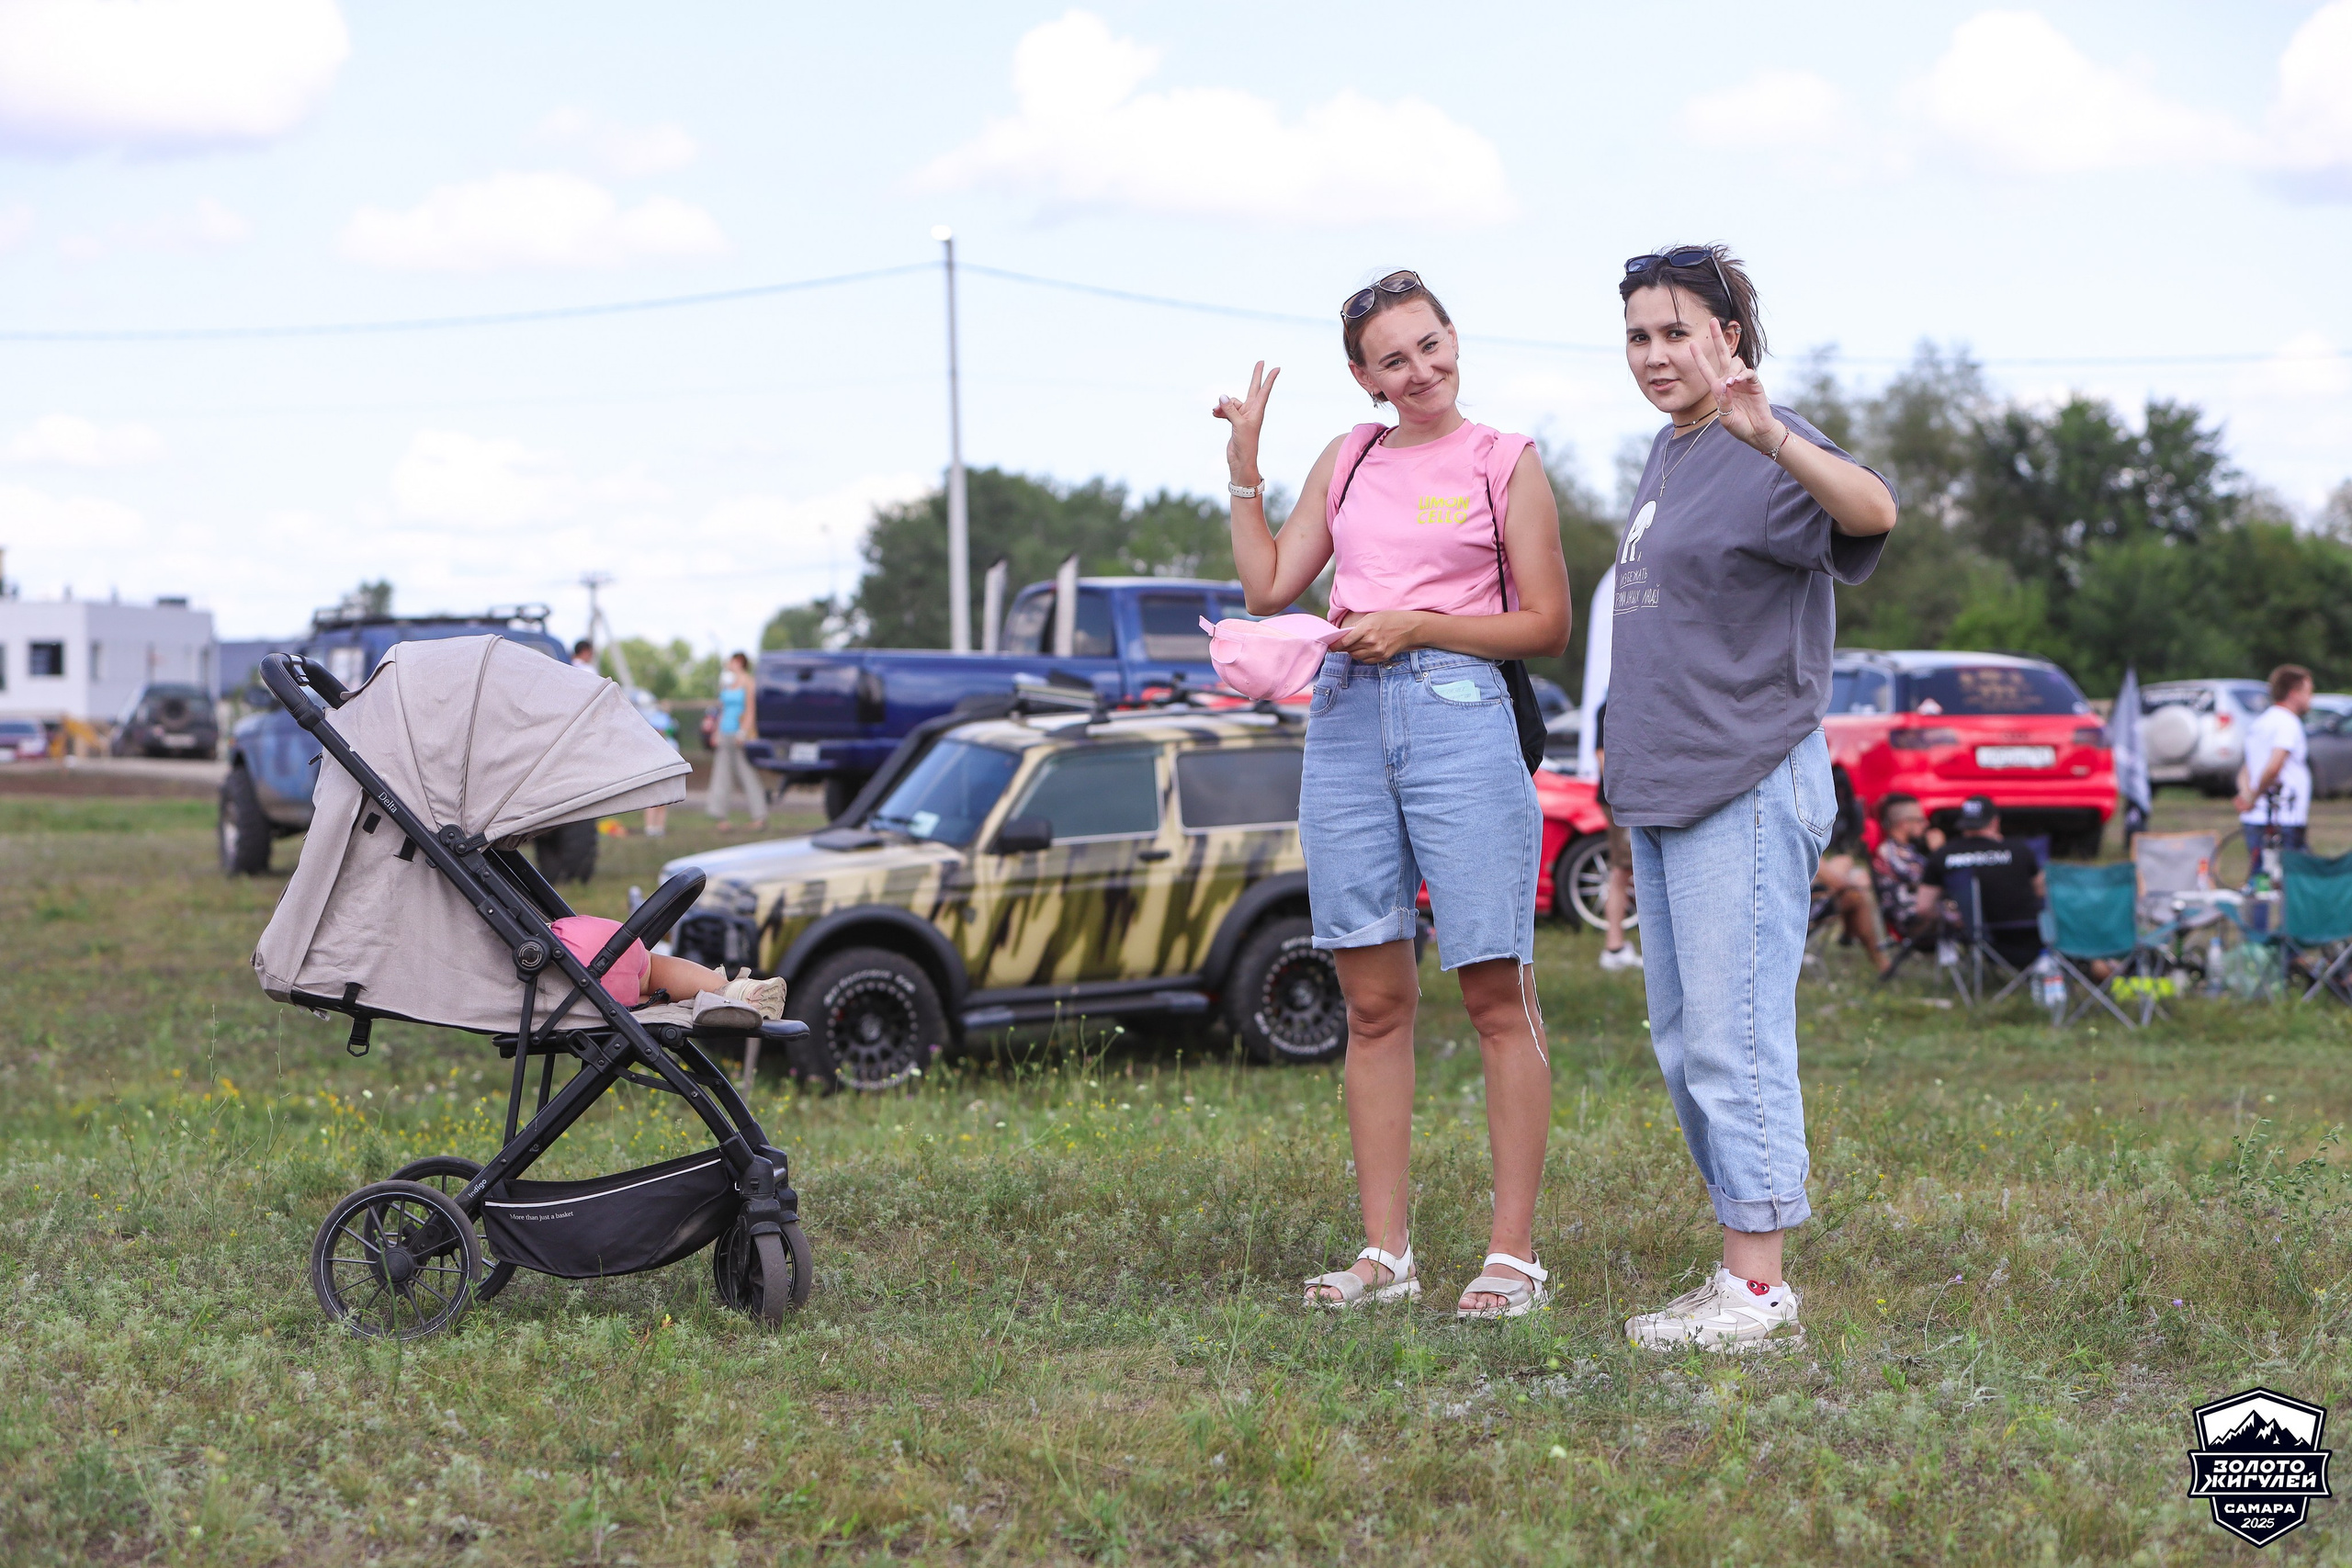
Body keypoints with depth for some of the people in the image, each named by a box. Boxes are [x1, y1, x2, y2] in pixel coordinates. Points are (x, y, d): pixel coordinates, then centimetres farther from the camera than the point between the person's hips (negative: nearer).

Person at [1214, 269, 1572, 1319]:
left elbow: (1547, 627, 0)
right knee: (1374, 1002, 5)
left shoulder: (1505, 464, 3)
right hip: (1345, 719, 5)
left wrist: (1416, 625, -10)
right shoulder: (1347, 461, 16)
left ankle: (1513, 1252, -2)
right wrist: (1242, 465, 9)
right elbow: (1268, 586, 13)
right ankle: (1384, 1251, 9)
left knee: (1495, 995, -4)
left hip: (1459, 712, -4)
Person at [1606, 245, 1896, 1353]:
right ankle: (1738, 1279, 20)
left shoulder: (1770, 457, -13)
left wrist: (1769, 433, -53)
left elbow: (1871, 513, -35)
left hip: (1747, 791, -10)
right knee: (1684, 1050, 13)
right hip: (1665, 794, 10)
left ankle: (1759, 1289, -5)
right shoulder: (1665, 455, 15)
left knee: (1734, 1045, -9)